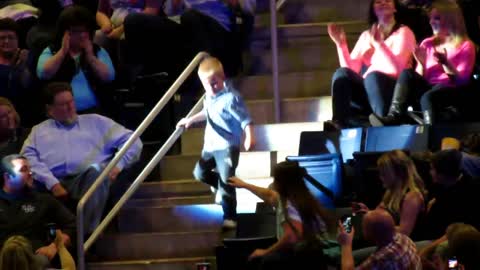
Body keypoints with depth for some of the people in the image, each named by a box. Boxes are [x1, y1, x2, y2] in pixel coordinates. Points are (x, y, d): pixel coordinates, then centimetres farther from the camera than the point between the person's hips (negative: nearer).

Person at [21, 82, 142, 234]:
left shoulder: (95, 122, 27)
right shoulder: (39, 130, 27)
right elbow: (28, 158, 7)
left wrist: (118, 165, 0)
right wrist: (52, 184, -11)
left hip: (91, 179, 0)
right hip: (54, 184, 0)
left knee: (95, 170, -37)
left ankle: (87, 233, -47)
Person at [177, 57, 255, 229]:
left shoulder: (230, 98, -21)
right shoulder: (209, 96, 5)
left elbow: (245, 120, -24)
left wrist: (249, 137, -38)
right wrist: (190, 120, 26)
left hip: (227, 146, -8)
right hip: (211, 144, 8)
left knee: (226, 182, -7)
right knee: (200, 173, 14)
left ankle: (230, 217, 1)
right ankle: (220, 187, 39)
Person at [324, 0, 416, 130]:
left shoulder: (403, 32, 5)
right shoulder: (366, 35, 20)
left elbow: (397, 67, -13)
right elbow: (351, 70, 9)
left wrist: (378, 43, -21)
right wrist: (341, 44, -1)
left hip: (394, 93, -4)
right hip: (367, 91, 4)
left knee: (373, 75, -35)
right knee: (342, 73, -23)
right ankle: (339, 122, -41)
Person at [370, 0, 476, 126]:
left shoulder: (465, 46, 5)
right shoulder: (427, 44, 19)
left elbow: (462, 80, -6)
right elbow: (419, 78, 14)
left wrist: (446, 64, -22)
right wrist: (421, 64, -6)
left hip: (451, 92, -5)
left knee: (428, 97, -38)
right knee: (408, 74, -25)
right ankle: (393, 118, -43)